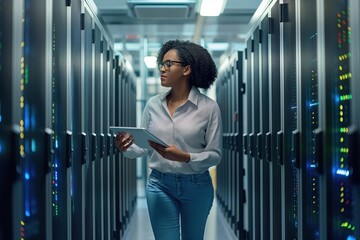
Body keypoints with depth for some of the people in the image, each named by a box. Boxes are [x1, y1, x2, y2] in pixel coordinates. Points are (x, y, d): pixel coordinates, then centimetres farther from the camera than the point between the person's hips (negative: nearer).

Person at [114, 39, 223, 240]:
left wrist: (183, 157, -25)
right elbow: (144, 147, 3)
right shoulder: (153, 104, 1)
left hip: (197, 186, -1)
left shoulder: (209, 107, -10)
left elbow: (215, 155, -9)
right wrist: (126, 148, -19)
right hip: (160, 185, 2)